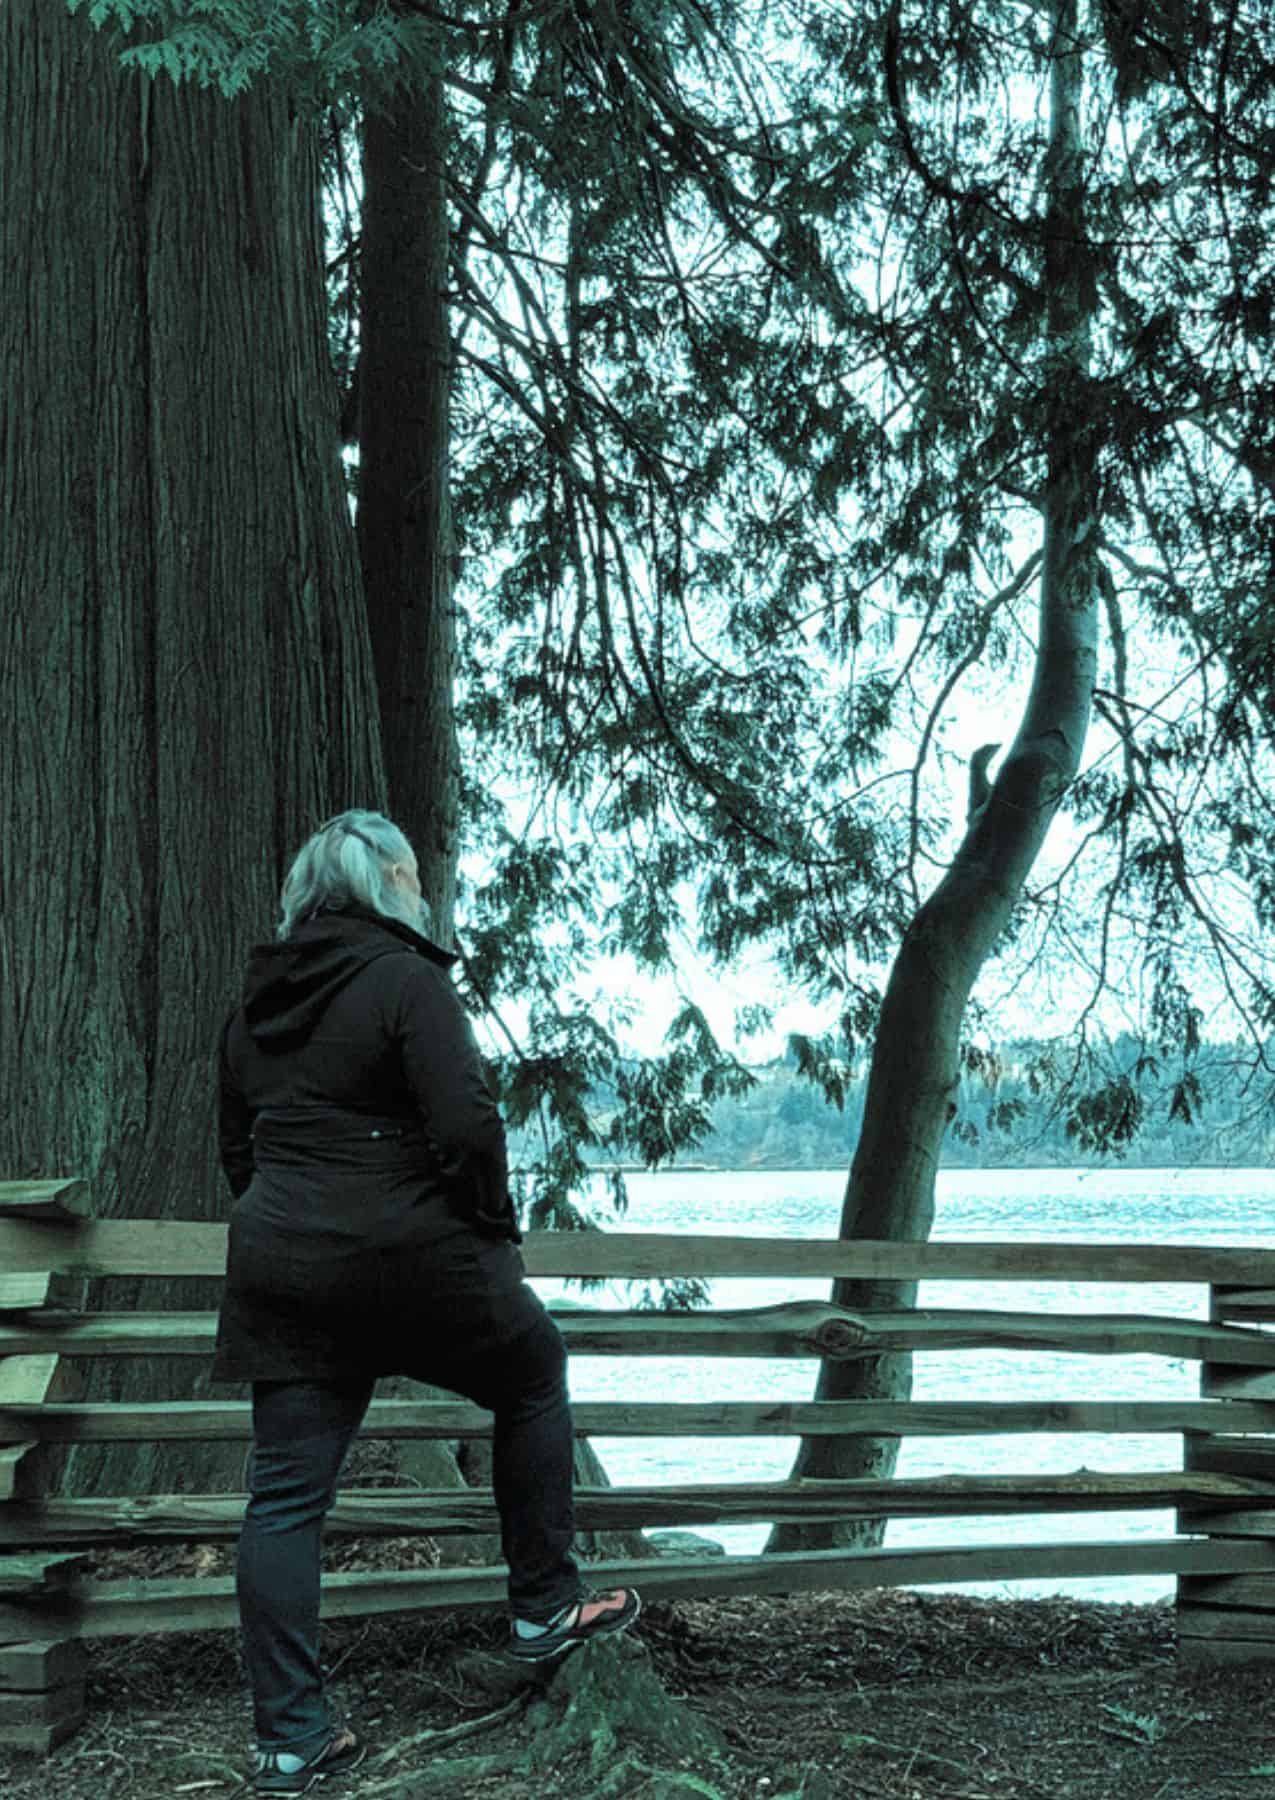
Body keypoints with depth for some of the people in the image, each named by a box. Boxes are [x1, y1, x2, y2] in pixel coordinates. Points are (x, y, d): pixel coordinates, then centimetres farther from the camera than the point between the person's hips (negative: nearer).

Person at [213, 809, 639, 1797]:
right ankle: (544, 1606, 25)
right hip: (406, 1258, -6)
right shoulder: (406, 978, -11)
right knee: (534, 1373, 19)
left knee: (286, 1492, 7)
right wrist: (497, 1228, -5)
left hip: (276, 1262, 6)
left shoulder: (258, 1000, 12)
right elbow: (466, 1122, -19)